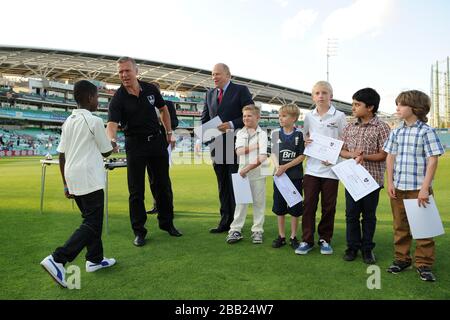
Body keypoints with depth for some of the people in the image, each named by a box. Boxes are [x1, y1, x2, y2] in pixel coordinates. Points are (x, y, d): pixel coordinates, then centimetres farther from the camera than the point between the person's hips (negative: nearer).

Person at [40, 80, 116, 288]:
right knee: (92, 224, -4)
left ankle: (95, 259, 23)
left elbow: (61, 155, 11)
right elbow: (106, 152, -1)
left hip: (73, 178, 8)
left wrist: (66, 184, 17)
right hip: (90, 180, -8)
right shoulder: (94, 121, -9)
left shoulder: (68, 121, 12)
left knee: (91, 219, 18)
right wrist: (113, 145, 22)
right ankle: (57, 260, -12)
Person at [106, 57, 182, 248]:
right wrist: (111, 140, -47)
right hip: (135, 145, -3)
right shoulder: (118, 99, -12)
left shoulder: (150, 89, -2)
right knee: (136, 190, -1)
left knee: (163, 185, 11)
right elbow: (112, 123, -26)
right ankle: (139, 231, 12)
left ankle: (166, 223, 27)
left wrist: (169, 133, 11)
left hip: (157, 141, 3)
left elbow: (163, 109, 14)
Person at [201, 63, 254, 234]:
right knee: (223, 186, 11)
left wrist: (231, 125, -17)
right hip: (217, 146, 6)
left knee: (235, 185, 0)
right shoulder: (210, 94, 16)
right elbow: (205, 118, 19)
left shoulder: (241, 90, -1)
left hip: (235, 145, -5)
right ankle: (225, 221, 21)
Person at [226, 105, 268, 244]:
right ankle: (235, 230, 9)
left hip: (258, 172, -2)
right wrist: (255, 146, -12)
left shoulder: (262, 134, -4)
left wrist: (248, 168, -19)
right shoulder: (240, 133, 8)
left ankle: (257, 230, 15)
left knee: (258, 202, 5)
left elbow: (263, 158, -14)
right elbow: (239, 151, -7)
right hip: (242, 171, 2)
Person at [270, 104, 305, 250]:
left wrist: (286, 167, -15)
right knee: (279, 207, 9)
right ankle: (281, 236, 22)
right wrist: (278, 167, -16)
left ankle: (293, 237, 20)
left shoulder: (299, 134, -5)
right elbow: (273, 153, 2)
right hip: (279, 176, 3)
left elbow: (302, 156, -7)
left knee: (295, 208, 6)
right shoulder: (276, 133, 3)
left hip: (295, 176, -2)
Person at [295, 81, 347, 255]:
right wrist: (305, 141, -4)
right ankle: (307, 240, 13)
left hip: (331, 168, -2)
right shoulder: (309, 116, 7)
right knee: (309, 205, 3)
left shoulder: (339, 116, -1)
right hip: (312, 167, 2)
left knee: (328, 207, 7)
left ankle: (325, 239, 22)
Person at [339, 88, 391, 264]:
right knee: (351, 214, 9)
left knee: (369, 215, 9)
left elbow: (384, 155, -9)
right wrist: (352, 154, -12)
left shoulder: (382, 127, -6)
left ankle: (367, 248, 24)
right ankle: (352, 246, 24)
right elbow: (342, 151, 9)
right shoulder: (349, 127, 7)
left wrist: (364, 157, -23)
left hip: (372, 178, -3)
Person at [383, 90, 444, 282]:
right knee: (400, 226, 14)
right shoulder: (396, 132, 7)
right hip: (398, 187, 5)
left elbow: (432, 161, -10)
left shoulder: (426, 131, -8)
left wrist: (425, 188, -15)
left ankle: (424, 264, 17)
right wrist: (390, 183, 2)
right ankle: (402, 259, 27)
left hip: (418, 189, -5)